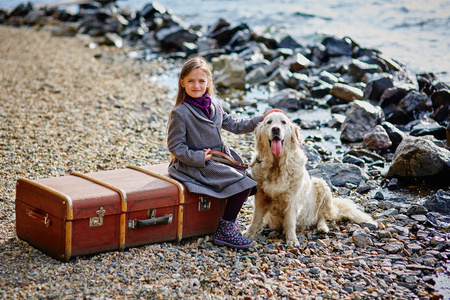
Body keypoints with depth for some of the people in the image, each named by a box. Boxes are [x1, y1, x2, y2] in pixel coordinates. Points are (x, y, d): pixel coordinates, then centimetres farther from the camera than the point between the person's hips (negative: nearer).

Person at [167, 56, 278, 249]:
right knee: (242, 183, -18)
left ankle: (229, 218, 13)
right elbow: (175, 147, -12)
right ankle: (225, 231, -7)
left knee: (249, 177, -2)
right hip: (195, 165, -8)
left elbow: (235, 126, 18)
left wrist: (262, 119, 12)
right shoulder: (180, 113, -12)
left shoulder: (214, 106, 9)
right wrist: (199, 158, -20)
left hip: (218, 159, 8)